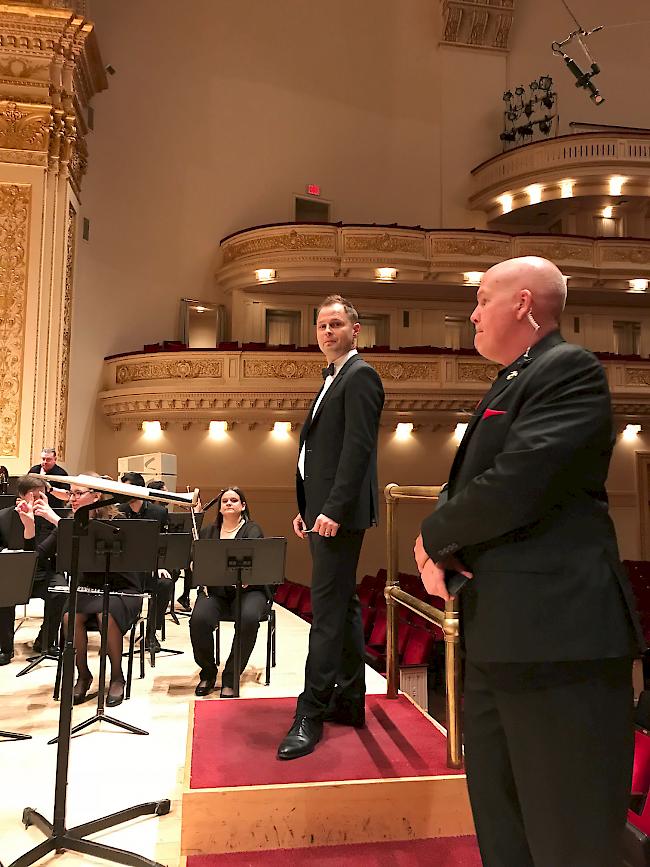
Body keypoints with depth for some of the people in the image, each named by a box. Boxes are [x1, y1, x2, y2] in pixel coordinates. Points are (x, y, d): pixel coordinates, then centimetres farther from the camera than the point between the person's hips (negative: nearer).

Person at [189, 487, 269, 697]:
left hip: (247, 590, -2)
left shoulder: (253, 531, 5)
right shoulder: (208, 532, 17)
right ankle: (208, 673, -2)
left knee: (248, 619, -34)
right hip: (215, 590, 2)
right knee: (199, 619, -28)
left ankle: (230, 678, -16)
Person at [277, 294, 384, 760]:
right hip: (322, 510, 10)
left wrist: (333, 509, -22)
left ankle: (311, 714, 1)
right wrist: (306, 509, 16)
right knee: (342, 605, 14)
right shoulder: (332, 380, 21)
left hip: (339, 511, -10)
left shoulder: (360, 375, -8)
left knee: (329, 609, -6)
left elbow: (358, 448, -18)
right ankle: (349, 700, 24)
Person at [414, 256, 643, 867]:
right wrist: (436, 554, -2)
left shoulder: (570, 370, -10)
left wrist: (433, 535, -5)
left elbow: (514, 490, -24)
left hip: (555, 638, -9)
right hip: (496, 640, 9)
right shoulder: (507, 387, 20)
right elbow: (466, 494, 19)